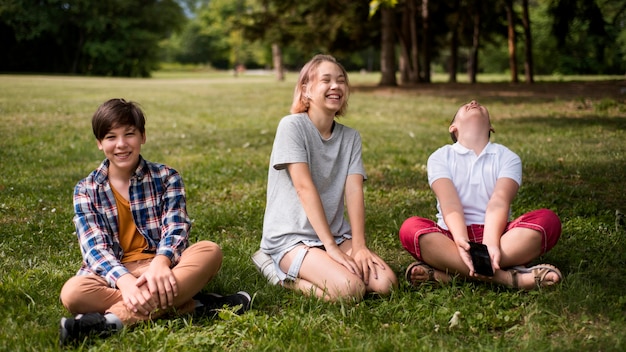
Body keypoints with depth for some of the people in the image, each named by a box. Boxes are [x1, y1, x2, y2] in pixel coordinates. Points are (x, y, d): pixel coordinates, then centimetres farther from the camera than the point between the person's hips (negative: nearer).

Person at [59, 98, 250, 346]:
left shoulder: (166, 178, 5)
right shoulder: (86, 190, 3)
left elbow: (175, 230, -8)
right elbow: (94, 246, -10)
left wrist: (160, 263, -32)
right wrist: (124, 280, -32)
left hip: (159, 266, 1)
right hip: (113, 271, 0)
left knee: (210, 251, -27)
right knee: (72, 292, -33)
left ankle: (114, 318, -38)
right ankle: (190, 305, -32)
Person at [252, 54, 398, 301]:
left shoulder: (351, 137, 8)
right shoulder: (292, 126, -9)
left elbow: (354, 191, -4)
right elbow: (305, 187, -17)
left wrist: (359, 246, -18)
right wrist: (331, 247, -22)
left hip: (336, 234, 6)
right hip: (291, 237, -6)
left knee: (385, 283, -16)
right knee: (351, 289, -27)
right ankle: (280, 270, -1)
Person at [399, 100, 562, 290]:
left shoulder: (507, 157, 10)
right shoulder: (440, 157, 8)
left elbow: (498, 203, -9)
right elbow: (450, 203, -10)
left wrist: (491, 244, -28)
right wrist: (461, 241, -30)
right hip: (453, 237, -1)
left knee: (548, 220, -25)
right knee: (410, 227, -30)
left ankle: (447, 272, -36)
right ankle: (508, 277, -41)